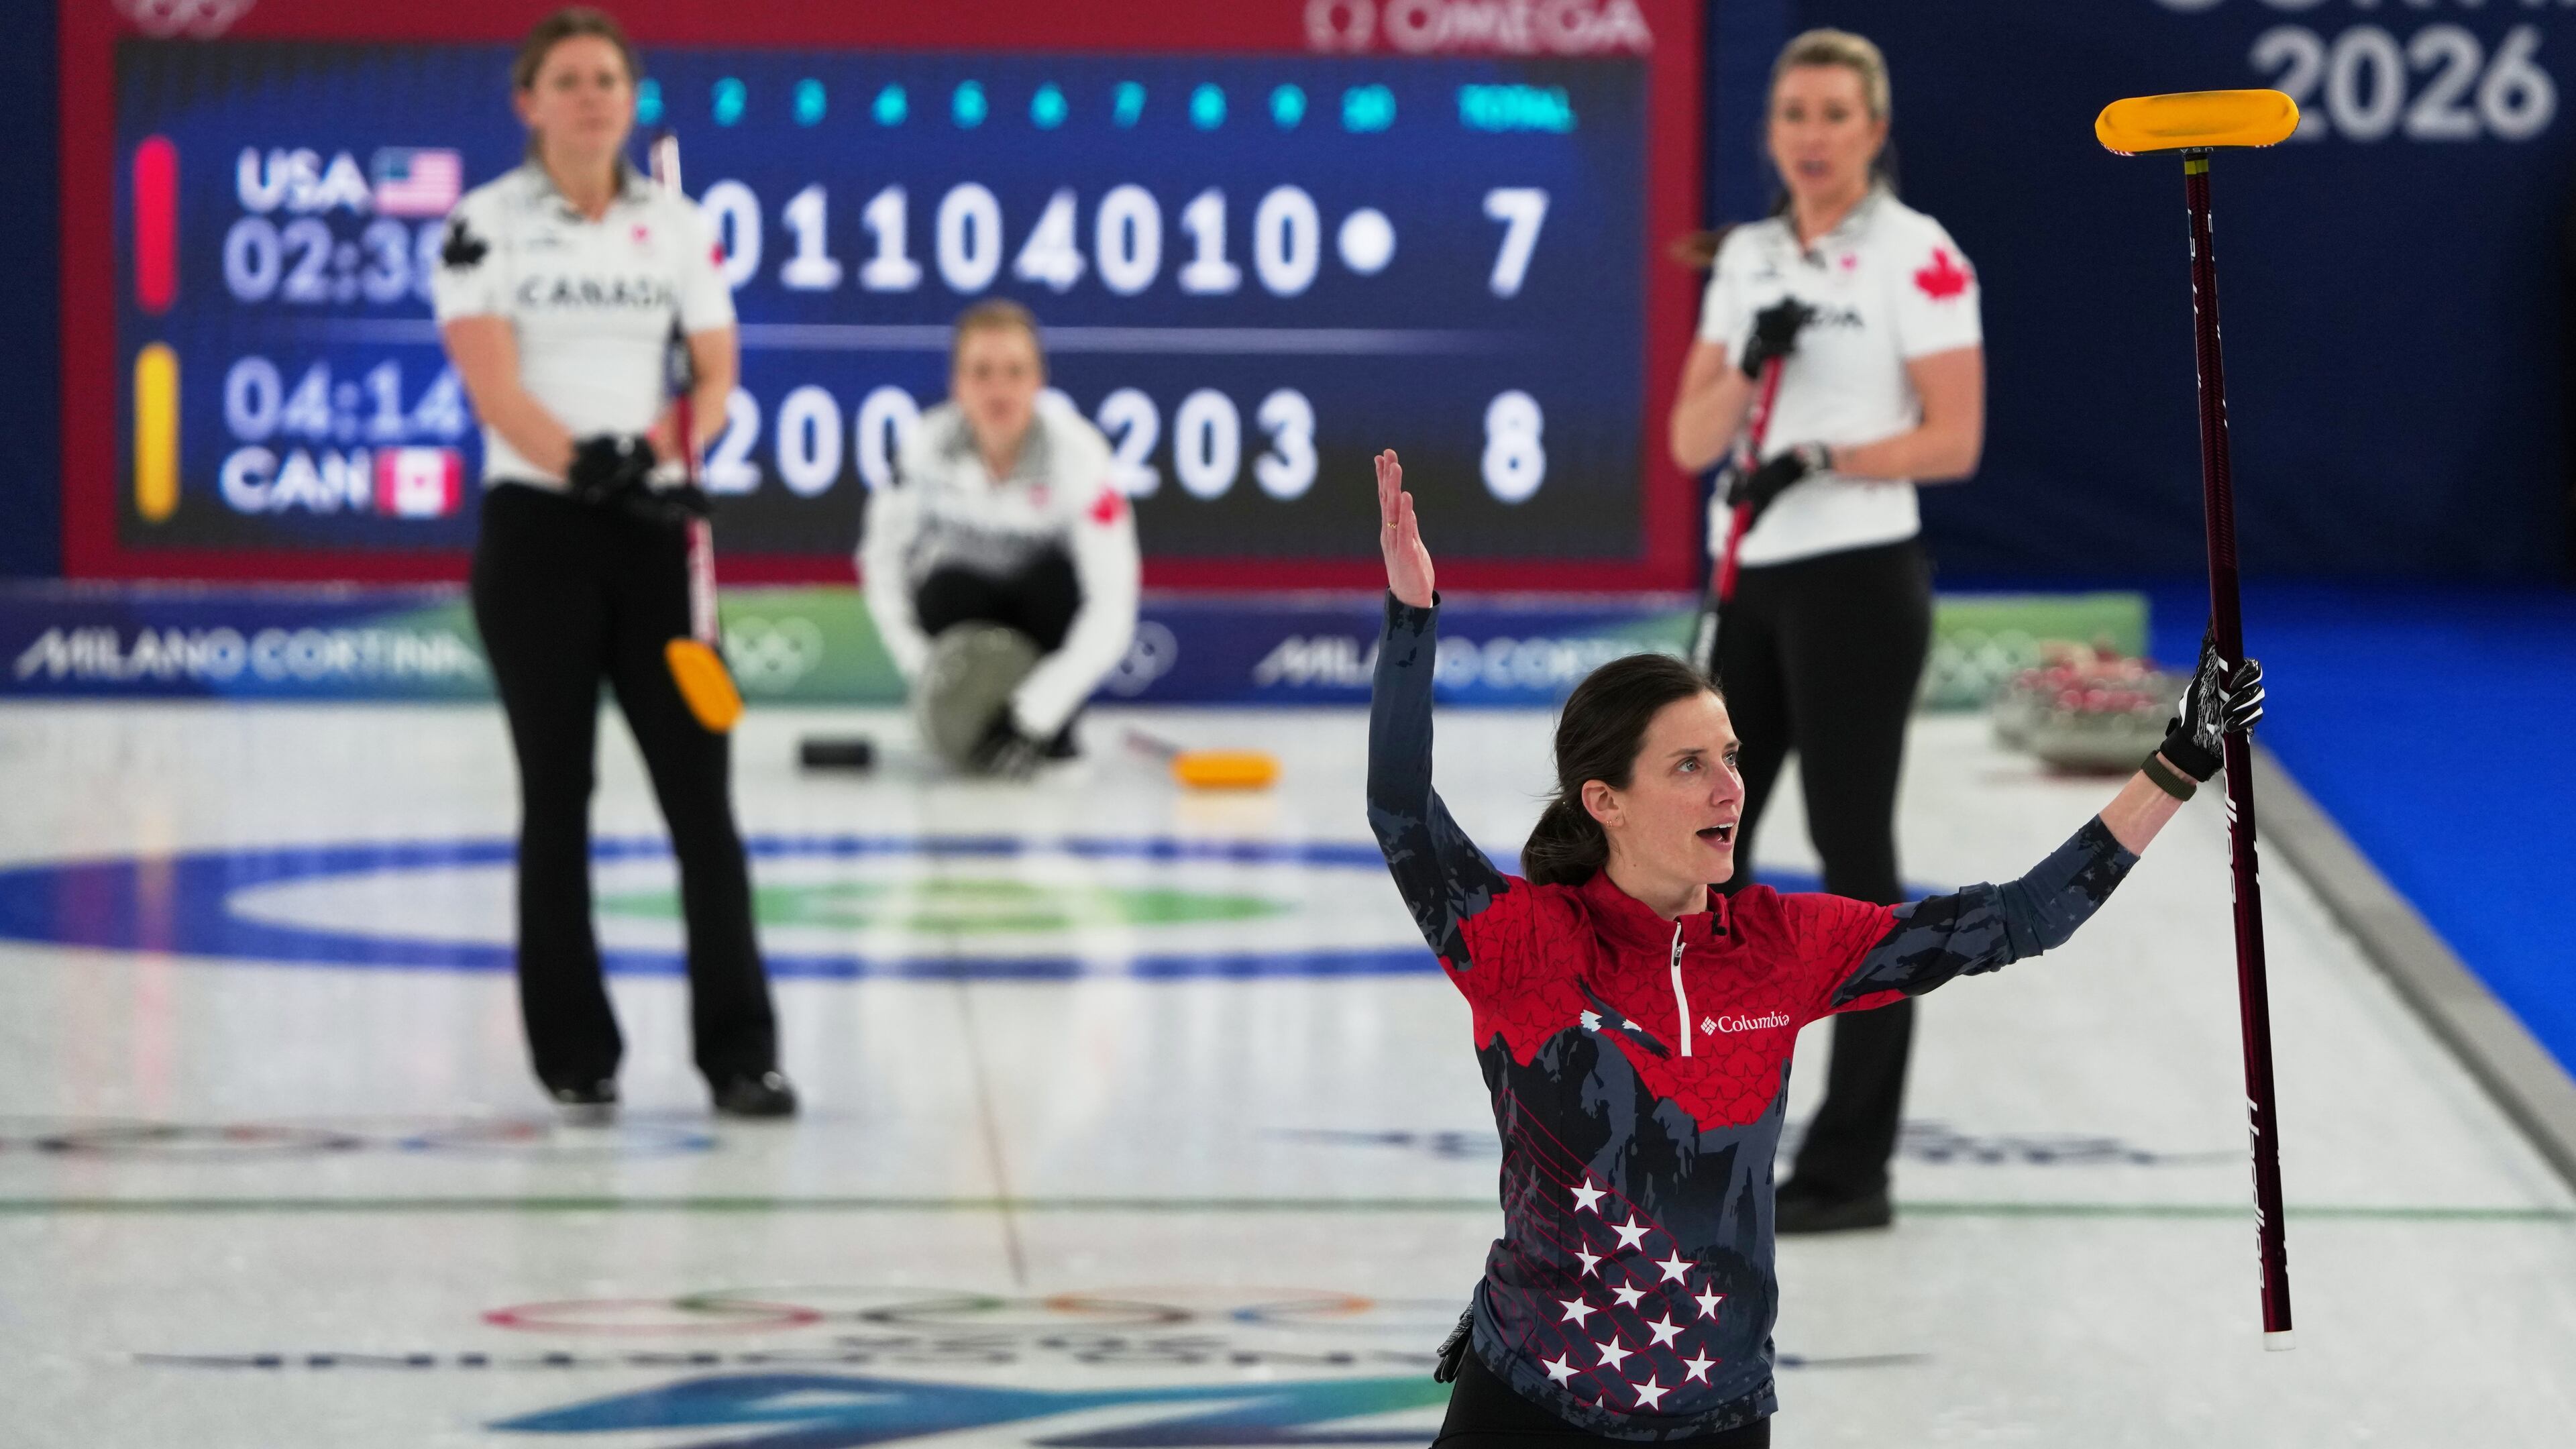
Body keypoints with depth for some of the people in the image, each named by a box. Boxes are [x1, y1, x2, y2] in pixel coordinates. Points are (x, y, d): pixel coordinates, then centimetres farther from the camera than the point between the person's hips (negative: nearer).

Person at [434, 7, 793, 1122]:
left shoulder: (677, 226, 8)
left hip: (653, 531, 3)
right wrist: (588, 467, -25)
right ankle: (576, 1057, 9)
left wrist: (669, 447, -12)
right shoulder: (486, 223, -3)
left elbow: (716, 372, 8)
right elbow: (491, 382, -12)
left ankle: (739, 1053, -3)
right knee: (558, 792, 1)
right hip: (536, 532, -3)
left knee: (701, 787, -4)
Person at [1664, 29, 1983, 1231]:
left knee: (1852, 853, -5)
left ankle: (1853, 1166, 0)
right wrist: (1751, 366, -11)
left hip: (1858, 581, -7)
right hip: (1756, 582, 7)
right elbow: (1691, 440, 7)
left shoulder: (1917, 255, -8)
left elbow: (1954, 439, -13)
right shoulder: (1747, 257, 12)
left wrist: (1822, 460, -22)